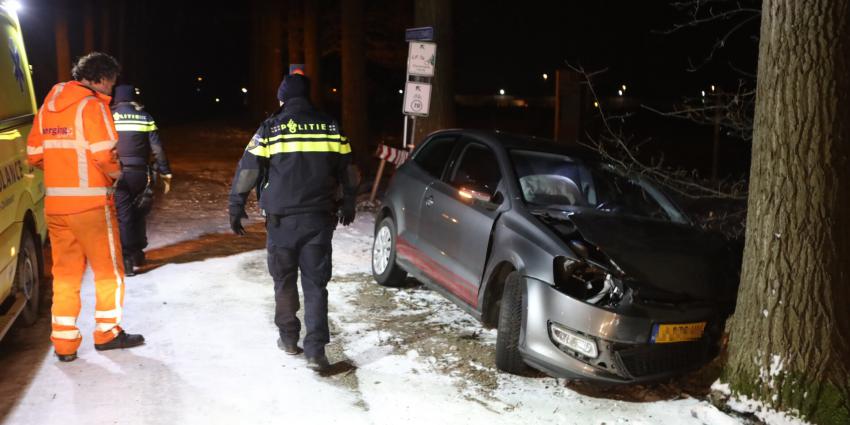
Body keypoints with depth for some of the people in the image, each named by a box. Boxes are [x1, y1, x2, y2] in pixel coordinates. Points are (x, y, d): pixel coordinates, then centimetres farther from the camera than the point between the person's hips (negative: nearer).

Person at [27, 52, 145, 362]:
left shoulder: (48, 105, 13)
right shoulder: (92, 105, -10)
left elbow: (34, 155, 13)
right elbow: (104, 154, -20)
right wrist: (116, 173, -1)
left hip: (55, 203, 7)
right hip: (90, 202, -7)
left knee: (65, 272, 12)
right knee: (108, 270, 9)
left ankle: (64, 342, 14)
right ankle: (107, 333, 17)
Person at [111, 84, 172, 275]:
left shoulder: (109, 117, 1)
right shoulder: (145, 117, 5)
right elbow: (157, 148, 1)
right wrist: (165, 173, 6)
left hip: (117, 173, -2)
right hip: (139, 173, 2)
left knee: (123, 216, -1)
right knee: (138, 213, 18)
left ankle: (127, 260, -7)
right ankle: (138, 253, 28)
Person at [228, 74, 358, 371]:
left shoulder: (271, 128, -2)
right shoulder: (331, 128, 6)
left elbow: (247, 171, -3)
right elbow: (348, 173, 15)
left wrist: (236, 207, 7)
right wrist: (348, 205, 28)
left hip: (282, 220, -2)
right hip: (319, 219, 2)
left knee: (284, 281, 15)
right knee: (315, 284, 4)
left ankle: (289, 338, 26)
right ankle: (316, 350, -1)